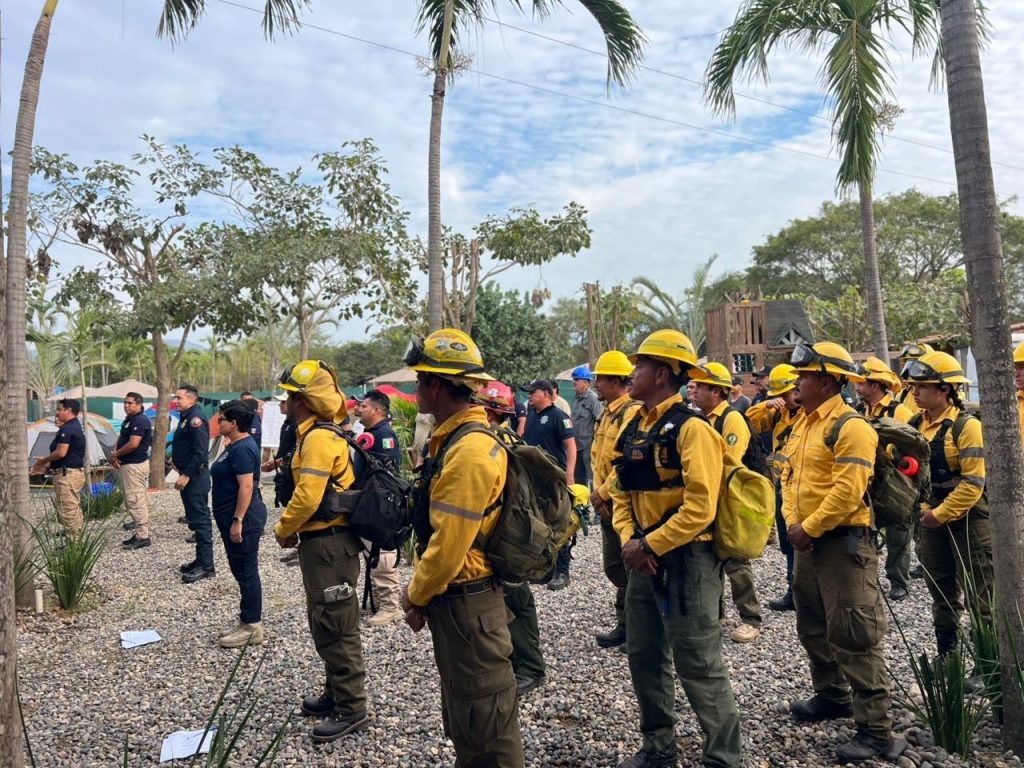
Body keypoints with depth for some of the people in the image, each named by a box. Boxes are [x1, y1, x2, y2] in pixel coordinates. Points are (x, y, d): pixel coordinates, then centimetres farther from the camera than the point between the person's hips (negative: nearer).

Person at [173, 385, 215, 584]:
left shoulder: (196, 418, -16)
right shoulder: (186, 417, 16)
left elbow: (200, 452, -22)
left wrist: (187, 475, -22)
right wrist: (177, 459, 10)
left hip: (195, 477, -10)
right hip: (189, 475, 10)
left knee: (200, 520, -8)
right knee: (196, 518, 15)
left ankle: (206, 566, -5)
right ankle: (201, 560, 24)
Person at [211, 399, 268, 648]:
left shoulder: (243, 448, -18)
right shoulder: (235, 445, 13)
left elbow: (246, 486, -24)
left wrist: (237, 520, -25)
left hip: (243, 518, -11)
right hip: (234, 516, 11)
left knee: (246, 571, -2)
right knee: (240, 570, 15)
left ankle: (252, 627, 8)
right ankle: (247, 623, 25)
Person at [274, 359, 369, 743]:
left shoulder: (318, 438, -19)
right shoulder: (320, 434, 13)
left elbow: (308, 496, -25)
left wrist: (283, 530, -9)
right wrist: (291, 525, 11)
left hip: (328, 544, -11)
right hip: (324, 541, 11)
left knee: (336, 628, -1)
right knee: (323, 623, 20)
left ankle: (352, 709, 11)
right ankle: (335, 695, 34)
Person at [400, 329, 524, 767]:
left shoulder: (470, 450, -25)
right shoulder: (456, 439, 7)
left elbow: (450, 544, -25)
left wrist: (417, 598, -10)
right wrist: (419, 587, 10)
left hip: (465, 603, -10)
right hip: (454, 598, 10)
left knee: (485, 719, 6)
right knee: (463, 712, 24)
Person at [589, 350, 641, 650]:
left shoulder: (633, 412, -16)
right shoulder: (607, 413, 13)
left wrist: (602, 493, -15)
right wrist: (599, 494, 1)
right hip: (607, 502, 9)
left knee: (624, 565, 1)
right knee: (614, 564, 16)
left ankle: (627, 625, 15)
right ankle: (631, 618, 30)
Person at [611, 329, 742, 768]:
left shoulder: (690, 428, -15)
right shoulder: (633, 429, 10)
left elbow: (700, 508, -22)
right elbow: (622, 492, 12)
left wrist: (650, 545, -18)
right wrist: (629, 541, -5)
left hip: (686, 559, -8)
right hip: (644, 559, 9)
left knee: (699, 665, 1)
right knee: (644, 655, 17)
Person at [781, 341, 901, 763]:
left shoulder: (850, 427, -16)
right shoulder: (802, 423, 13)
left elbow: (847, 492, -23)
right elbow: (790, 476, 15)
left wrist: (809, 528, -16)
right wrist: (792, 522, 1)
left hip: (843, 542, -9)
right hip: (807, 541, 10)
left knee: (853, 636, -5)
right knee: (813, 626, 20)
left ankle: (876, 731, 5)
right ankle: (831, 696, 39)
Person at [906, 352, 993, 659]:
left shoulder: (966, 426, -15)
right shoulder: (914, 425, 4)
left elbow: (973, 483, -19)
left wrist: (940, 515, -17)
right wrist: (924, 508, -4)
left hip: (967, 519, -6)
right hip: (932, 519, 7)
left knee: (980, 595, 2)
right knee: (943, 594, 16)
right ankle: (946, 658, 29)